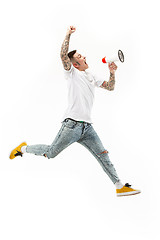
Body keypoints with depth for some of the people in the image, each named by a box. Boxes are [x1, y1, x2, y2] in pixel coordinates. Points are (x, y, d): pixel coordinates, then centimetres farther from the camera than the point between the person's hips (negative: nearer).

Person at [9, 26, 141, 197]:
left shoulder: (91, 76, 20)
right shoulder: (72, 73, 1)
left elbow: (110, 87, 23)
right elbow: (63, 55, -16)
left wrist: (112, 73, 8)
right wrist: (68, 34, -15)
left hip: (87, 127, 6)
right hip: (72, 124, -6)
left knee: (103, 155, 1)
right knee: (50, 153, 0)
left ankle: (119, 186, 4)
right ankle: (24, 148, 24)